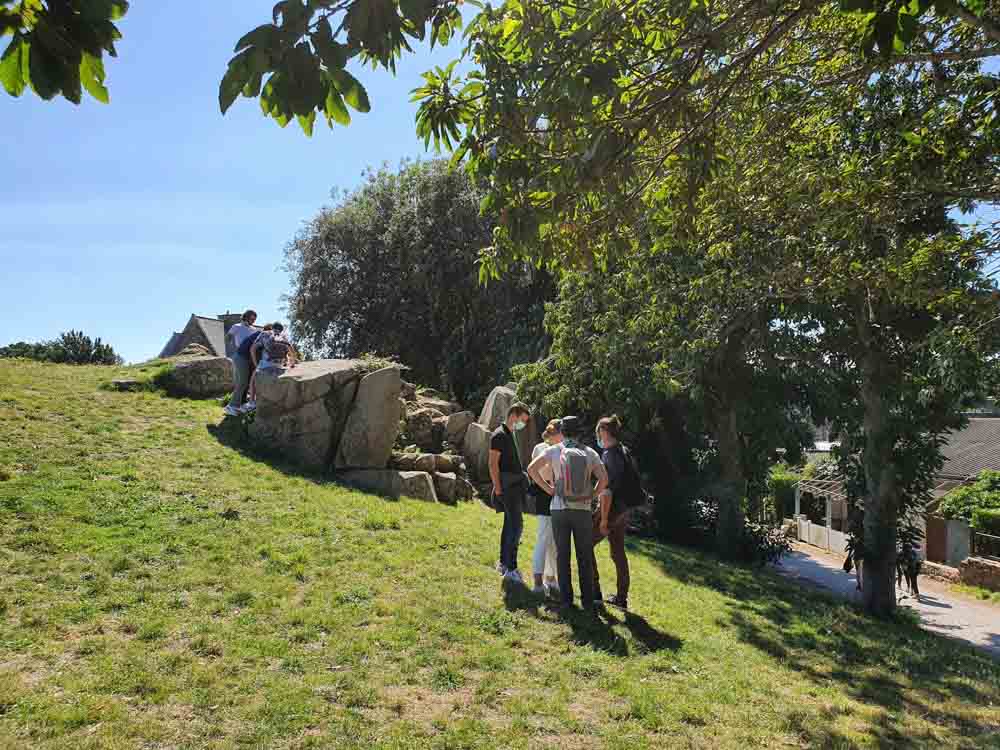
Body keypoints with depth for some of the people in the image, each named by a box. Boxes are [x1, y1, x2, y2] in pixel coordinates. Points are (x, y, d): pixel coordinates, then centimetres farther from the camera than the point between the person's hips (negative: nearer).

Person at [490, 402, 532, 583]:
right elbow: (493, 464, -16)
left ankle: (503, 563, 23)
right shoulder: (499, 435, -12)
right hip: (507, 485, -10)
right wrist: (498, 489, -19)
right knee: (516, 524, -13)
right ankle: (511, 568, -12)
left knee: (510, 523, 14)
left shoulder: (511, 434, 17)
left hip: (516, 485, 10)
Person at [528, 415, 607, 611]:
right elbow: (604, 479, -4)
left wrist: (548, 489, -1)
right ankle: (588, 601, 12)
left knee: (562, 555, 8)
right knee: (585, 557, 9)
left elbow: (531, 468, -8)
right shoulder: (590, 452, 2)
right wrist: (592, 496, 7)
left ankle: (566, 598, 10)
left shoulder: (554, 450, -1)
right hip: (583, 510, 1)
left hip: (560, 509, -1)